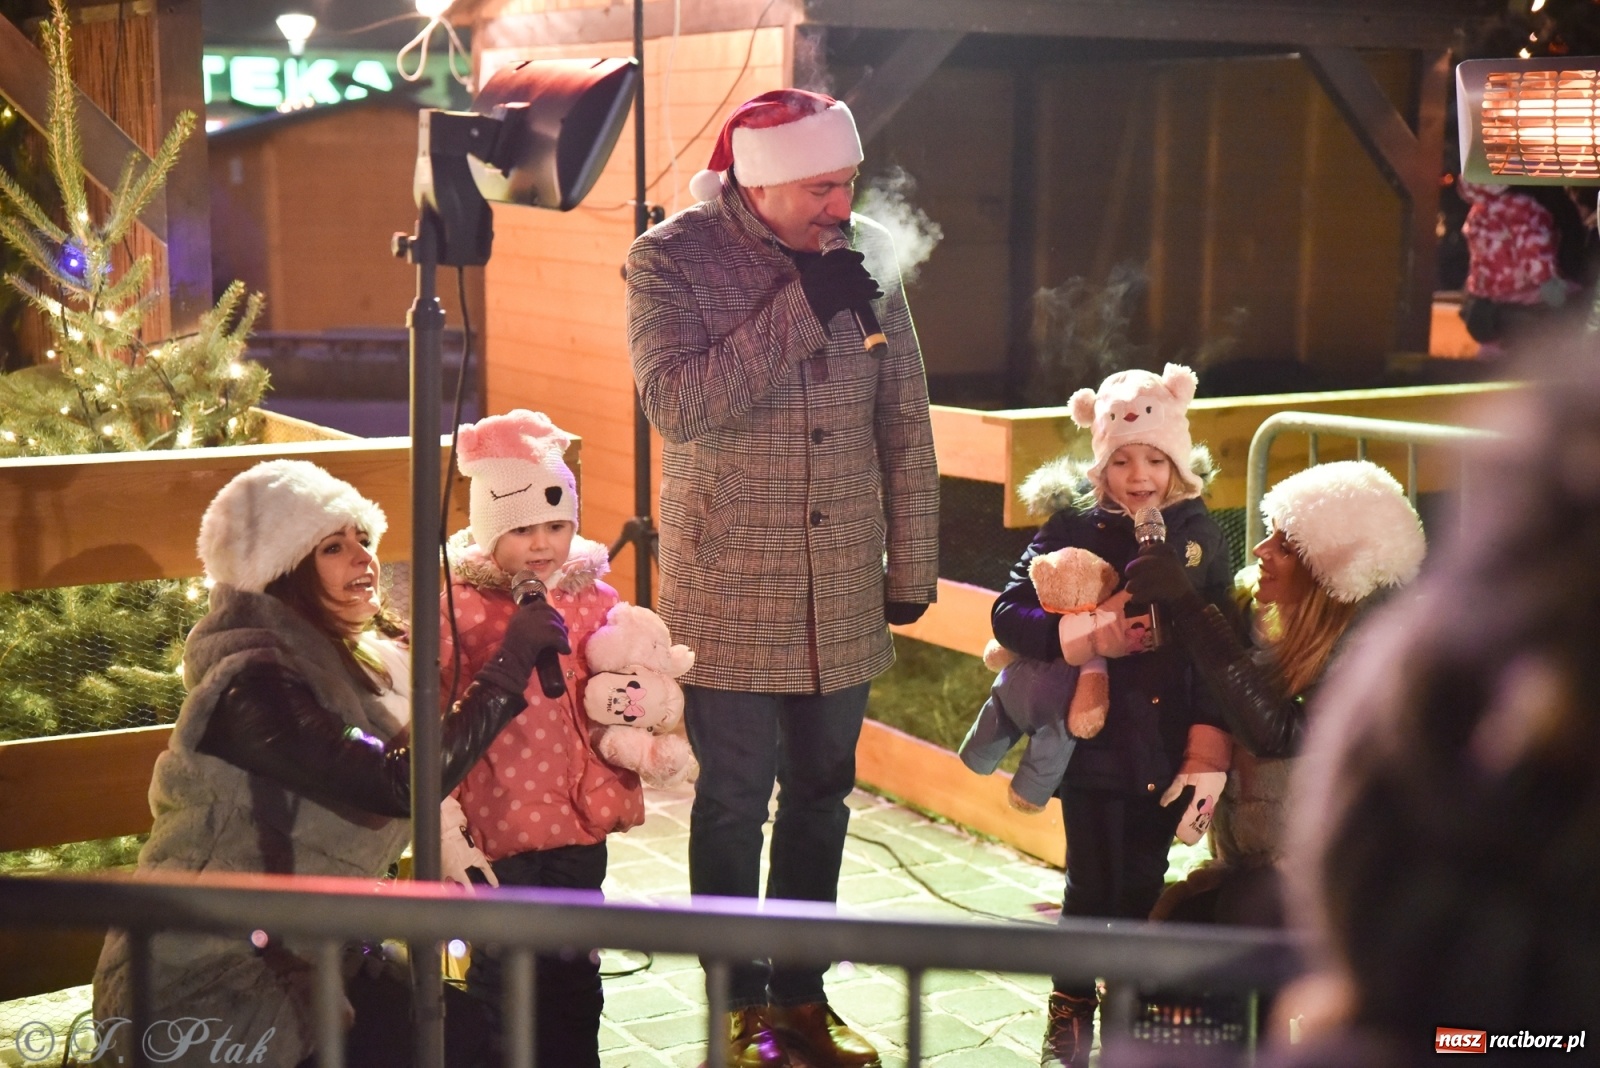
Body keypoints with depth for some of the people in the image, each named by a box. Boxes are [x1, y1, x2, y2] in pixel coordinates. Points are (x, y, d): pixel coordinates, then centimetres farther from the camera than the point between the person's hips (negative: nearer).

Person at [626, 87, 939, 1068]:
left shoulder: (868, 254, 1)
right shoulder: (671, 261, -10)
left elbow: (905, 424, 7)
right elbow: (678, 404, -24)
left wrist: (913, 567, 8)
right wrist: (800, 308, -24)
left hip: (845, 594, 4)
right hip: (731, 593, -4)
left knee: (822, 797, 14)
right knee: (734, 803, 6)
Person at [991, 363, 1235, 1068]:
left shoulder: (1198, 533, 0)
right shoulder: (1072, 527, -7)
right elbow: (1009, 614, -13)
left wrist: (1209, 749, -3)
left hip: (1168, 751, 2)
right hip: (1095, 745, -2)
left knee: (1143, 889, 13)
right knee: (1092, 889, 5)